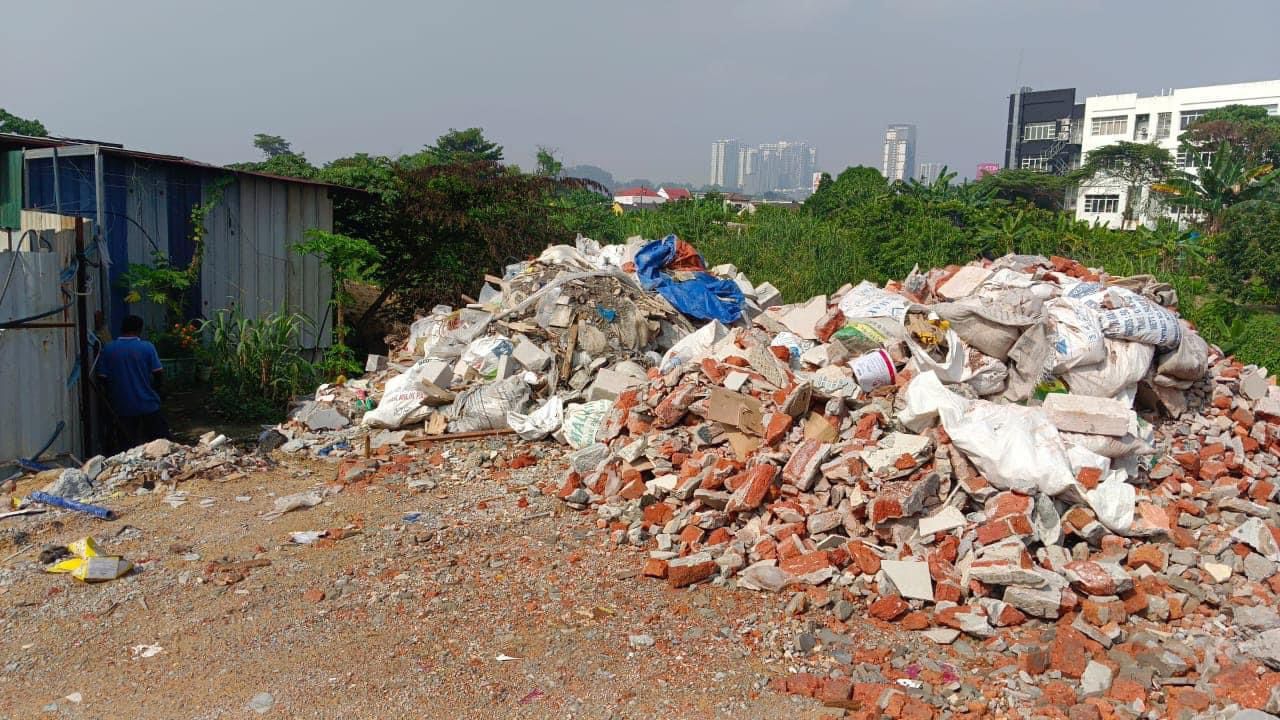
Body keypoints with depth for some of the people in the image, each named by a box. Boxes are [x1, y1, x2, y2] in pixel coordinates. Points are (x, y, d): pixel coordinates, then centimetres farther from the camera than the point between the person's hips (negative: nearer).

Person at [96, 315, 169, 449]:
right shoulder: (147, 347, -8)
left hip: (122, 408, 2)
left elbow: (102, 377, -1)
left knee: (127, 448, 10)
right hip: (148, 405, -2)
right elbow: (159, 374, -7)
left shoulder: (108, 349, -3)